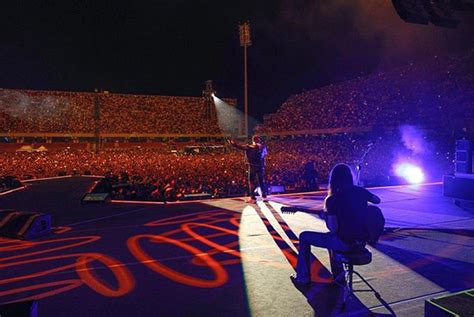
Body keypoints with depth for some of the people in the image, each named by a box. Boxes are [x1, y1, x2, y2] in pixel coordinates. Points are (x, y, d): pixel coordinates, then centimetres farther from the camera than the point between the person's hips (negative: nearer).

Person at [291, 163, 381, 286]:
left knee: (304, 236, 10)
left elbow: (333, 229, -15)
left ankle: (303, 277, 18)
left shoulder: (332, 199, -16)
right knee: (331, 236, 37)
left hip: (345, 242, -6)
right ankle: (338, 275, 41)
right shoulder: (361, 192, 0)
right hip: (361, 240, 7)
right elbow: (377, 200, 22)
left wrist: (325, 216, 4)